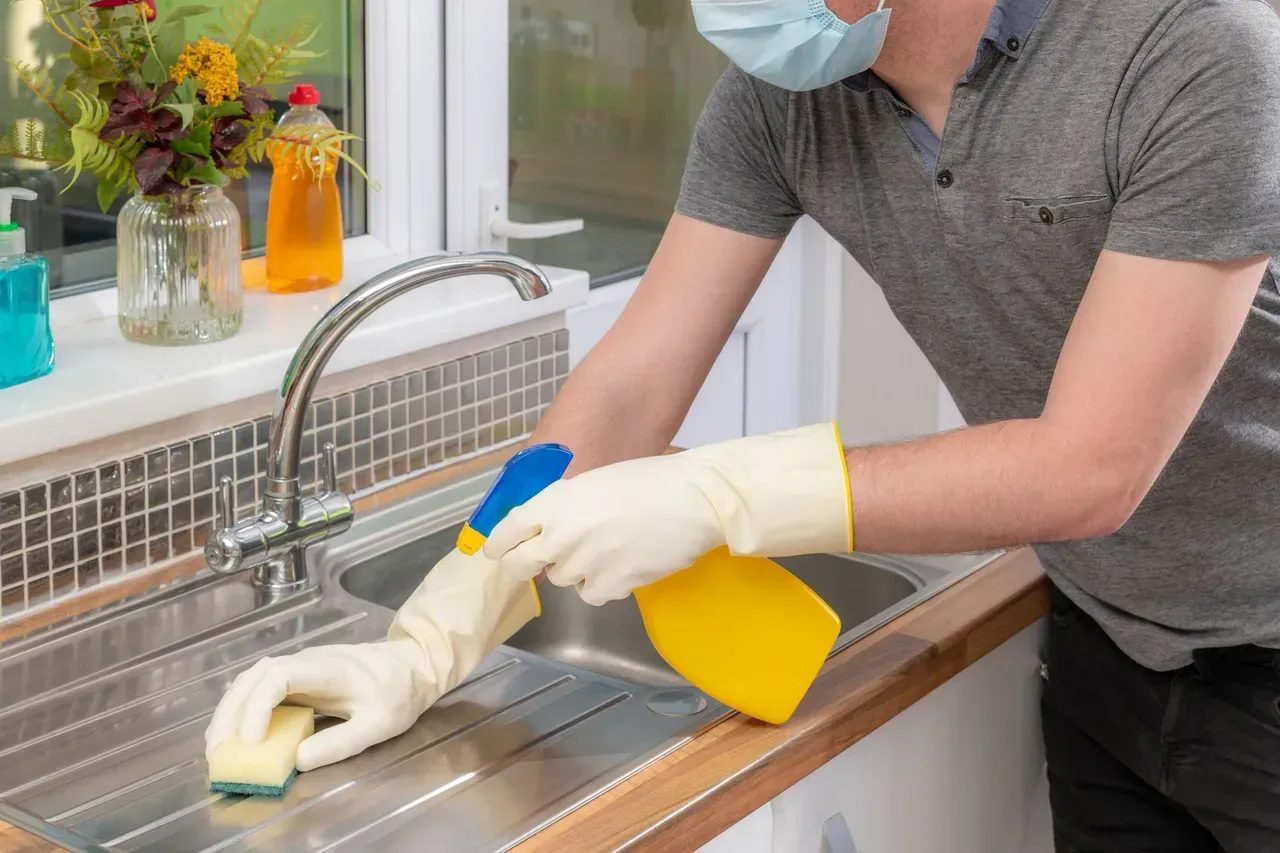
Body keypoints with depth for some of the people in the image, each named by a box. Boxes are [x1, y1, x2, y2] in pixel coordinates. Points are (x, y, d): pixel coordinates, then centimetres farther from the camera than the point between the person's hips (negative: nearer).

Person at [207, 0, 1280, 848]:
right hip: (1106, 639, 4)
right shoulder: (778, 89, -11)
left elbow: (1089, 471, -28)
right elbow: (630, 390, -9)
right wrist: (424, 650, -17)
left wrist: (714, 498, -32)